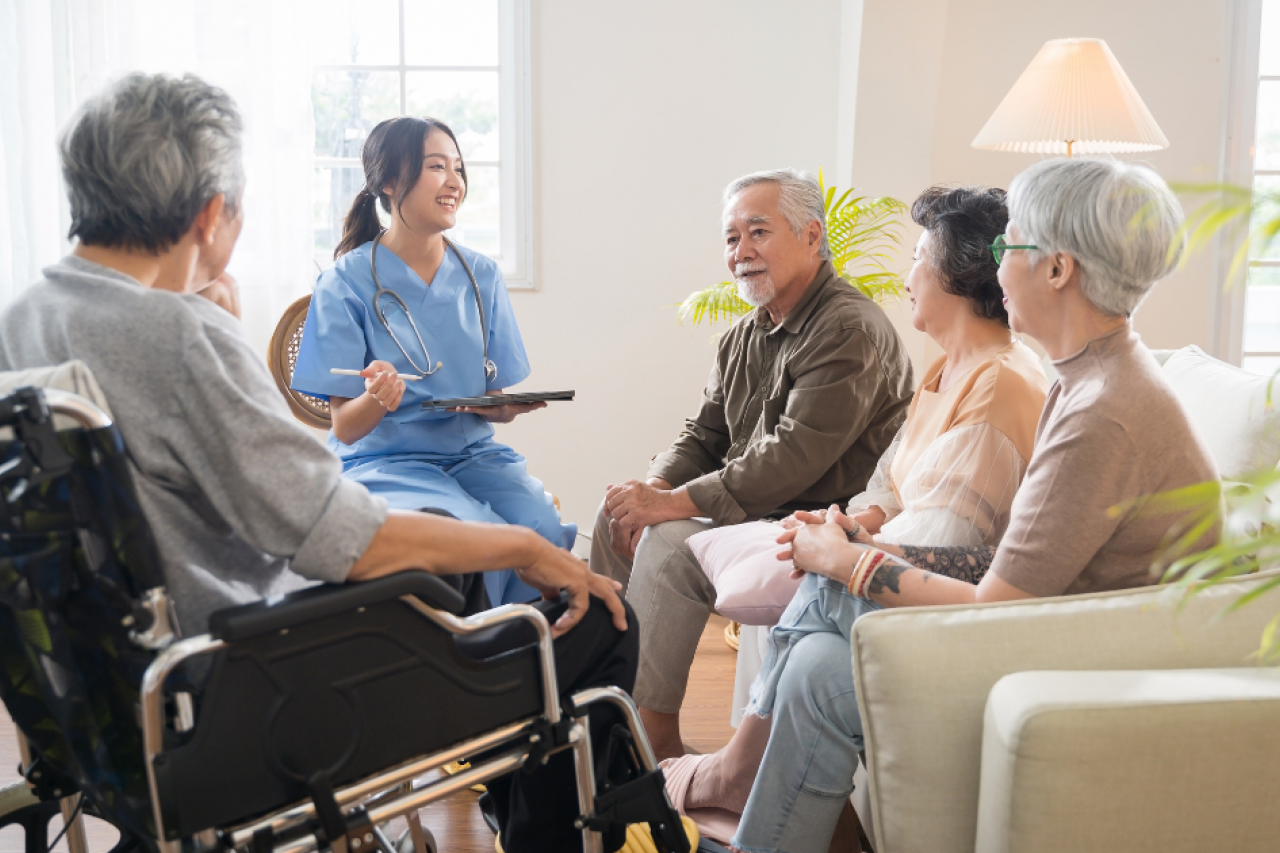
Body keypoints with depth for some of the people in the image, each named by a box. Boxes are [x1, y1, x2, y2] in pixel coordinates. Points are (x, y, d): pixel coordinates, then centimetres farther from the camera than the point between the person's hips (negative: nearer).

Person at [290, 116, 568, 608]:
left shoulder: (481, 276, 9)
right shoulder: (348, 282, -4)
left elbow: (497, 405, 12)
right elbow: (346, 428, -5)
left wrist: (509, 406, -12)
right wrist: (377, 399, -28)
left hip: (472, 454, 4)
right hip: (385, 462, -4)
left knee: (543, 528, -26)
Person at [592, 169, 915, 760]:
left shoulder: (851, 329, -18)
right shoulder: (745, 335, 12)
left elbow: (793, 458, -26)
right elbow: (702, 435, 14)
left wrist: (674, 504, -25)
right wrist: (654, 488, -9)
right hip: (753, 511, 10)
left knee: (669, 545, -25)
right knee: (617, 510, 3)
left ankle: (659, 743, -14)